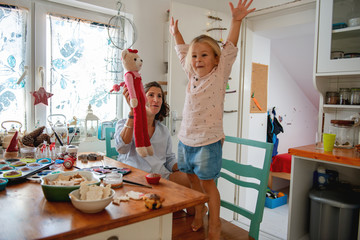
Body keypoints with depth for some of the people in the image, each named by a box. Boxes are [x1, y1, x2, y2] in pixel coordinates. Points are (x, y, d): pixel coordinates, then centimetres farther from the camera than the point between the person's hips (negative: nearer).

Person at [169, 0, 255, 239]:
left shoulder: (219, 75, -4)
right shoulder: (192, 76, 9)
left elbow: (230, 49, -13)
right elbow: (182, 53, 22)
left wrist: (236, 20, -21)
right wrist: (176, 33, 31)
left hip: (208, 141, -5)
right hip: (186, 139, 6)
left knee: (208, 183, 4)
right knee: (193, 180, 17)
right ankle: (199, 213, 37)